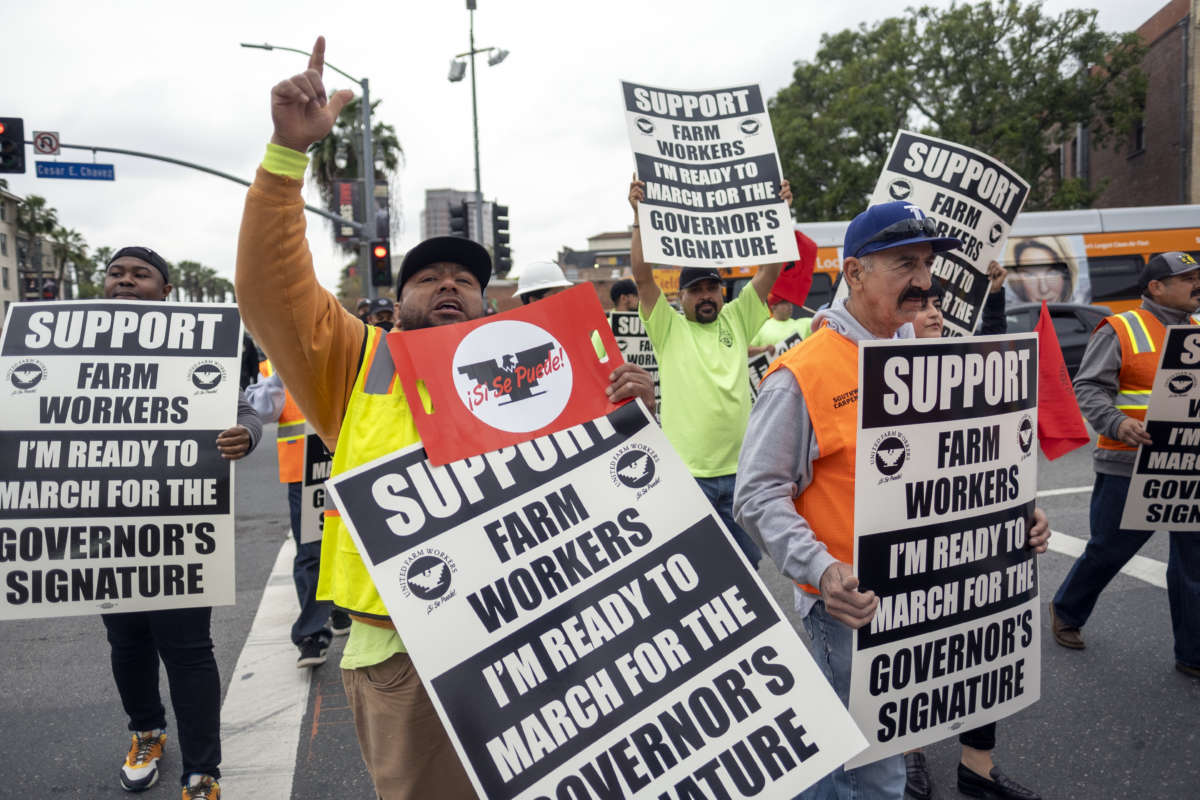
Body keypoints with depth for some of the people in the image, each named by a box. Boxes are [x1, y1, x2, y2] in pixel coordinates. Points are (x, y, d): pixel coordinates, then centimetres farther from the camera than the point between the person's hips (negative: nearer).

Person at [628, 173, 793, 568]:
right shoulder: (668, 328, 1)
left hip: (739, 468, 3)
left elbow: (771, 269, 4)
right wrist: (639, 216, -14)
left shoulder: (736, 320, 10)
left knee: (747, 561, 15)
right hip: (686, 471, -3)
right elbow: (642, 276, -10)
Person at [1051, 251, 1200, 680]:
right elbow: (1088, 388, -12)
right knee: (1108, 550, 8)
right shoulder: (1121, 330, -6)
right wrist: (1117, 423, -27)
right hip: (1128, 468, -6)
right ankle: (1066, 612, 32)